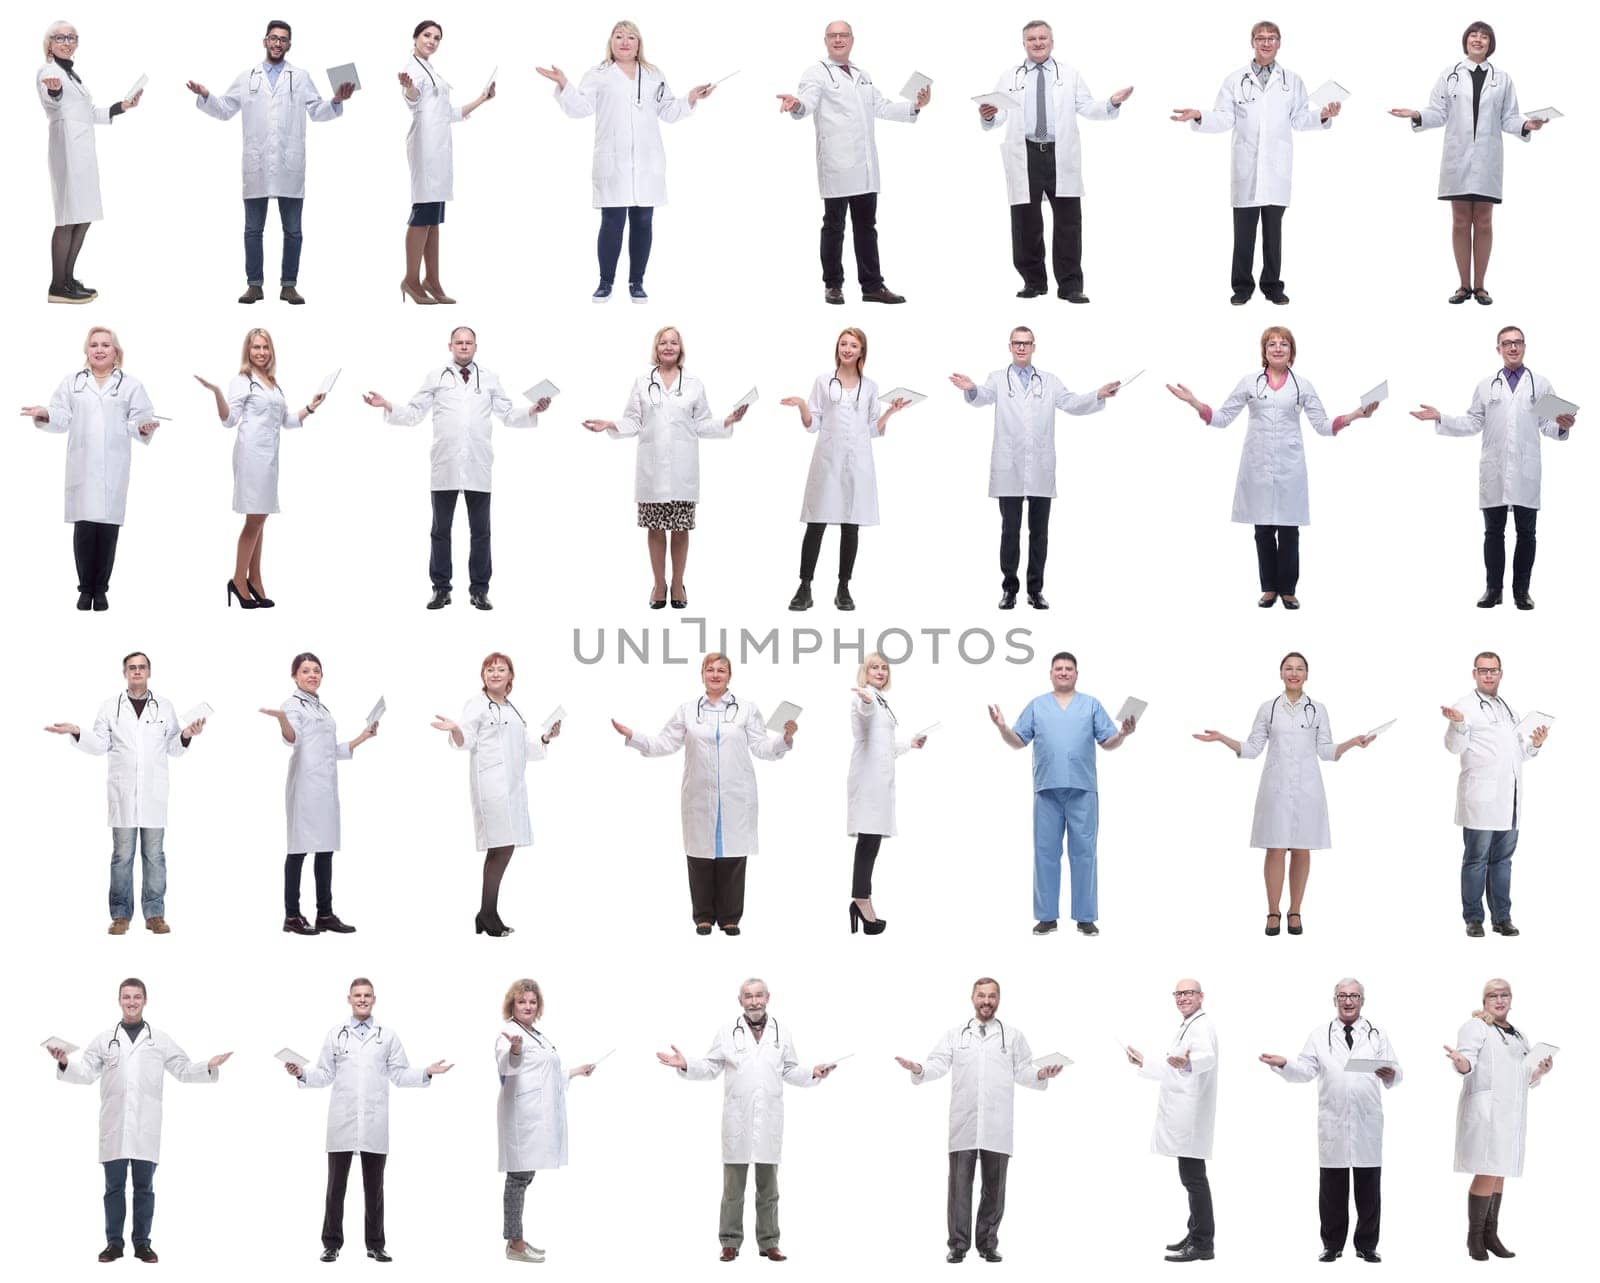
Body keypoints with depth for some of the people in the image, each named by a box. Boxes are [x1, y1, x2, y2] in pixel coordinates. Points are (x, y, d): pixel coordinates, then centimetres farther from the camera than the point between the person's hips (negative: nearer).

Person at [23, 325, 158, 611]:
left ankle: (101, 589, 7)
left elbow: (138, 420, 4)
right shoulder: (72, 382, 15)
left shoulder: (130, 384, 11)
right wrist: (44, 415, -14)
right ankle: (85, 588, 6)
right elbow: (62, 418, 6)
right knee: (84, 526, -4)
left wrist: (145, 427, -18)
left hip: (113, 468, -1)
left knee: (108, 528, -1)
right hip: (82, 466, 1)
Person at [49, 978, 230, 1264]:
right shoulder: (104, 1039, 8)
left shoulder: (160, 1040, 9)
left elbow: (183, 1071, 9)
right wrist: (65, 1063, -16)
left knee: (144, 1186, 4)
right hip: (114, 1126, 0)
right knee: (114, 1185, 3)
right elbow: (86, 1073, 2)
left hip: (146, 1126, 0)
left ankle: (142, 1243, 10)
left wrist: (209, 1067, -8)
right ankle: (114, 1242, 9)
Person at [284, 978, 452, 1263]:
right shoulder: (335, 1034, 8)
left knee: (374, 1186, 6)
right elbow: (325, 1074, 6)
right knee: (336, 1185, 1)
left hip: (375, 1123, 1)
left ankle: (375, 1244, 12)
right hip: (342, 1122, -1)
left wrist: (427, 1073, -7)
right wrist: (302, 1073, -12)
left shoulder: (388, 1036, 10)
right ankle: (332, 1244, 7)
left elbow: (399, 1074, 7)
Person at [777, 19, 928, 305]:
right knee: (834, 226, 1)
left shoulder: (862, 75, 19)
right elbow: (808, 103, -20)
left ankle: (872, 286, 12)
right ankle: (833, 286, 8)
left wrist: (914, 106, 13)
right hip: (836, 164, -6)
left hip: (865, 164, 6)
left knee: (866, 226, 8)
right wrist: (796, 105, -43)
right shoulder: (817, 73, -2)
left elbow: (882, 108, 25)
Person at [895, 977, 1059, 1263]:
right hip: (963, 1124, 0)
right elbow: (938, 1064, 1)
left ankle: (988, 1243, 13)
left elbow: (1023, 1072, 6)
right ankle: (958, 1244, 2)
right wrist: (919, 1069, -20)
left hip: (997, 1125, 0)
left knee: (994, 1186, 4)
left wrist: (1041, 1075, -15)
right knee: (960, 1183, -2)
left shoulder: (1013, 1036, 12)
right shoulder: (954, 1035, 11)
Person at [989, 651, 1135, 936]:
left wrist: (1123, 734, -13)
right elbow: (1018, 742, 8)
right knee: (1046, 852, 1)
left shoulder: (1092, 705, 11)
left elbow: (1107, 743, 7)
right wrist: (1003, 728, -10)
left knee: (1083, 852, -1)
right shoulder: (1037, 706, 13)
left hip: (1082, 790, -1)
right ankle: (1047, 916, 6)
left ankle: (1085, 917, 3)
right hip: (1047, 789, 1)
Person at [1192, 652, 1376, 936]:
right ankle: (1273, 913, 6)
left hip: (1307, 787, 1)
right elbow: (1252, 749, 4)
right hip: (1276, 787, -1)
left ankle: (1295, 912, 13)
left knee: (1301, 850, 4)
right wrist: (1222, 739, -6)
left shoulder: (1318, 709, 6)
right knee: (1275, 850, -3)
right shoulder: (1268, 708, 5)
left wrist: (1352, 743, -9)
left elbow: (1326, 751, 6)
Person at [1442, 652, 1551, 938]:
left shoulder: (1508, 708, 20)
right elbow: (1455, 746, -12)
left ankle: (1501, 917, 15)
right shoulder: (1466, 706, -3)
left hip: (1509, 801, 7)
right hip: (1481, 800, -7)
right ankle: (1473, 918, 4)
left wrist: (1535, 744, 5)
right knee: (1476, 859, -1)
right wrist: (1457, 723, -31)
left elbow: (1520, 752, 26)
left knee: (1502, 858, 10)